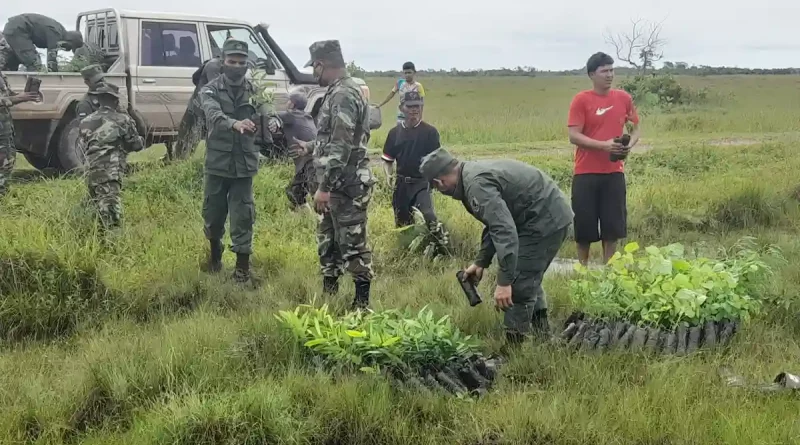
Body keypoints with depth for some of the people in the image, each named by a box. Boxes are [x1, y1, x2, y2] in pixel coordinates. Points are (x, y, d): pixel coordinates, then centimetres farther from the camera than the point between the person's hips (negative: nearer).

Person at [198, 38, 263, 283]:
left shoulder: (254, 91, 2)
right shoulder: (210, 90, -4)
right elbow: (214, 115, -24)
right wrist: (235, 123, -45)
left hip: (244, 164, 0)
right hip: (217, 162, 0)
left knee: (242, 216, -1)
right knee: (213, 213, 13)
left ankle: (243, 265, 10)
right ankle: (215, 254, 39)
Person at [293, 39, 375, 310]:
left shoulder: (344, 95, -19)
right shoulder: (339, 92, 14)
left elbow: (341, 146, -25)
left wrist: (324, 186, -25)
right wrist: (310, 147, 34)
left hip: (347, 185, -11)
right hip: (339, 184, 11)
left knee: (352, 243, -4)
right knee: (327, 239, 17)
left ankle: (362, 303, 3)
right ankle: (329, 293, 28)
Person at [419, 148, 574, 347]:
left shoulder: (477, 184, -22)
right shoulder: (474, 173, 12)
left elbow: (505, 230, -31)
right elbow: (496, 223, 22)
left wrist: (504, 281, -31)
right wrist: (481, 262, 21)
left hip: (546, 219, -11)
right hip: (554, 214, 11)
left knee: (518, 285, -8)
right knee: (529, 279, 23)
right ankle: (541, 337, 33)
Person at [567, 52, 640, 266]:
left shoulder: (623, 98, 5)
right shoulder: (581, 100, -7)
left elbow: (636, 128, 15)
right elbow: (574, 136, -12)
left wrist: (630, 144, -7)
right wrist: (604, 145, -23)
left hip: (614, 172, 3)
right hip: (586, 173, -3)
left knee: (612, 225, 5)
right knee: (584, 225, 3)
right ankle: (582, 268, 17)